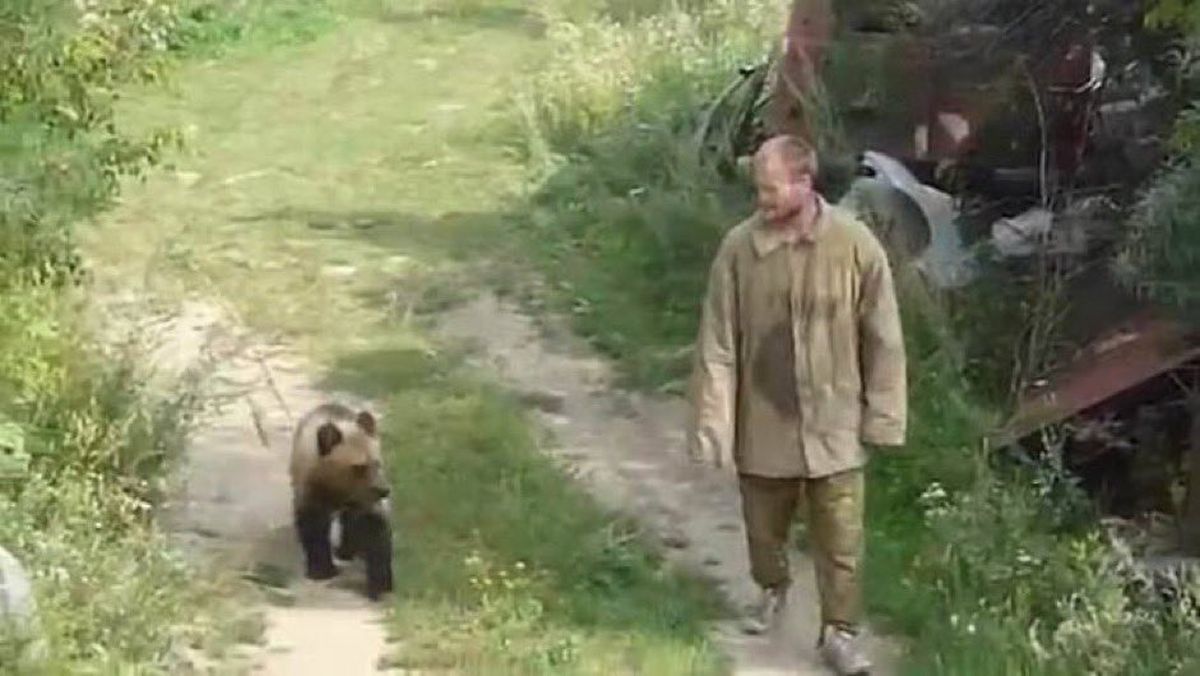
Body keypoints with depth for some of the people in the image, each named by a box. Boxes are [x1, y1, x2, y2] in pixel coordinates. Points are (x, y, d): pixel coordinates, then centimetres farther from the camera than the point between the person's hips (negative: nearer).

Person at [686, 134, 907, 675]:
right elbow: (717, 344, -8)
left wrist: (882, 415, -3)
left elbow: (882, 339, -4)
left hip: (833, 424, -1)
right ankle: (772, 590, 48)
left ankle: (839, 632, 24)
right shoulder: (738, 248, -12)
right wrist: (712, 425, -9)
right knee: (763, 527, 20)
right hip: (762, 422, 1)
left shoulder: (856, 245, -13)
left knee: (840, 538, 6)